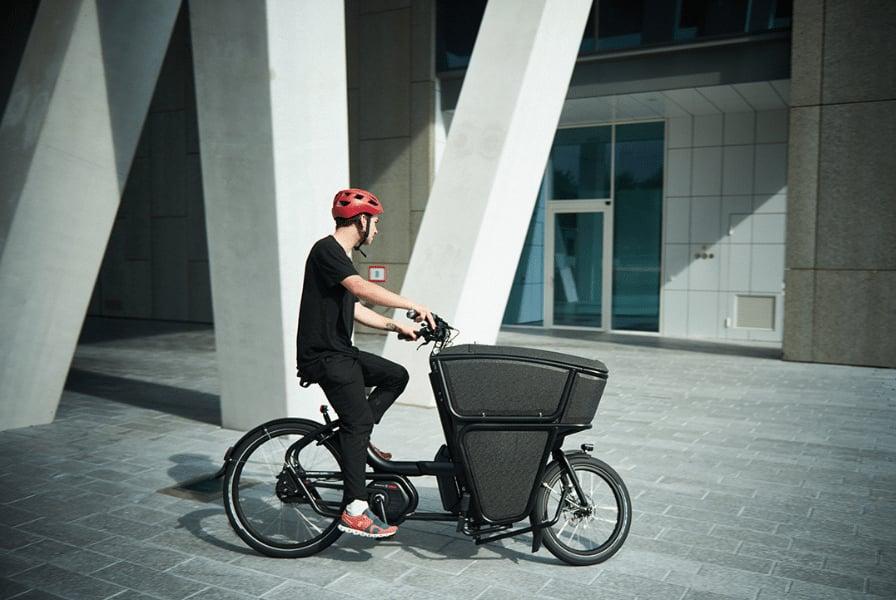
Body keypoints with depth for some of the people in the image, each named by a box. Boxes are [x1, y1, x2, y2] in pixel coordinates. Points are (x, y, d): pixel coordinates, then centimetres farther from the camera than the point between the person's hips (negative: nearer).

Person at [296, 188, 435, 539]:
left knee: (396, 376, 11)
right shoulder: (327, 250, -14)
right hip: (323, 355, -10)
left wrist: (396, 326, 15)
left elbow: (355, 309, 22)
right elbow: (362, 289, -30)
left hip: (341, 352, 10)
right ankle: (355, 510, -14)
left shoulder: (340, 257, 18)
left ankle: (357, 440, 12)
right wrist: (413, 305, -27)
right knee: (358, 420, -16)